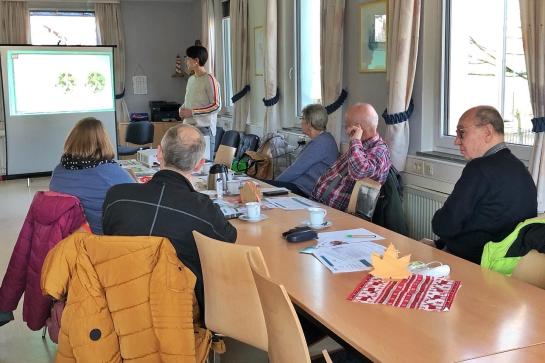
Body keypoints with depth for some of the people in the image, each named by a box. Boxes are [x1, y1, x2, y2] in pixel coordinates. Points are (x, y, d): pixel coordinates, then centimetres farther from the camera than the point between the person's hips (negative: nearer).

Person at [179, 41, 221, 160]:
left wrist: (192, 112, -15)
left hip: (204, 128, -7)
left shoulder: (209, 80, -10)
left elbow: (216, 106, -15)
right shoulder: (191, 79, 15)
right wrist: (182, 109, 5)